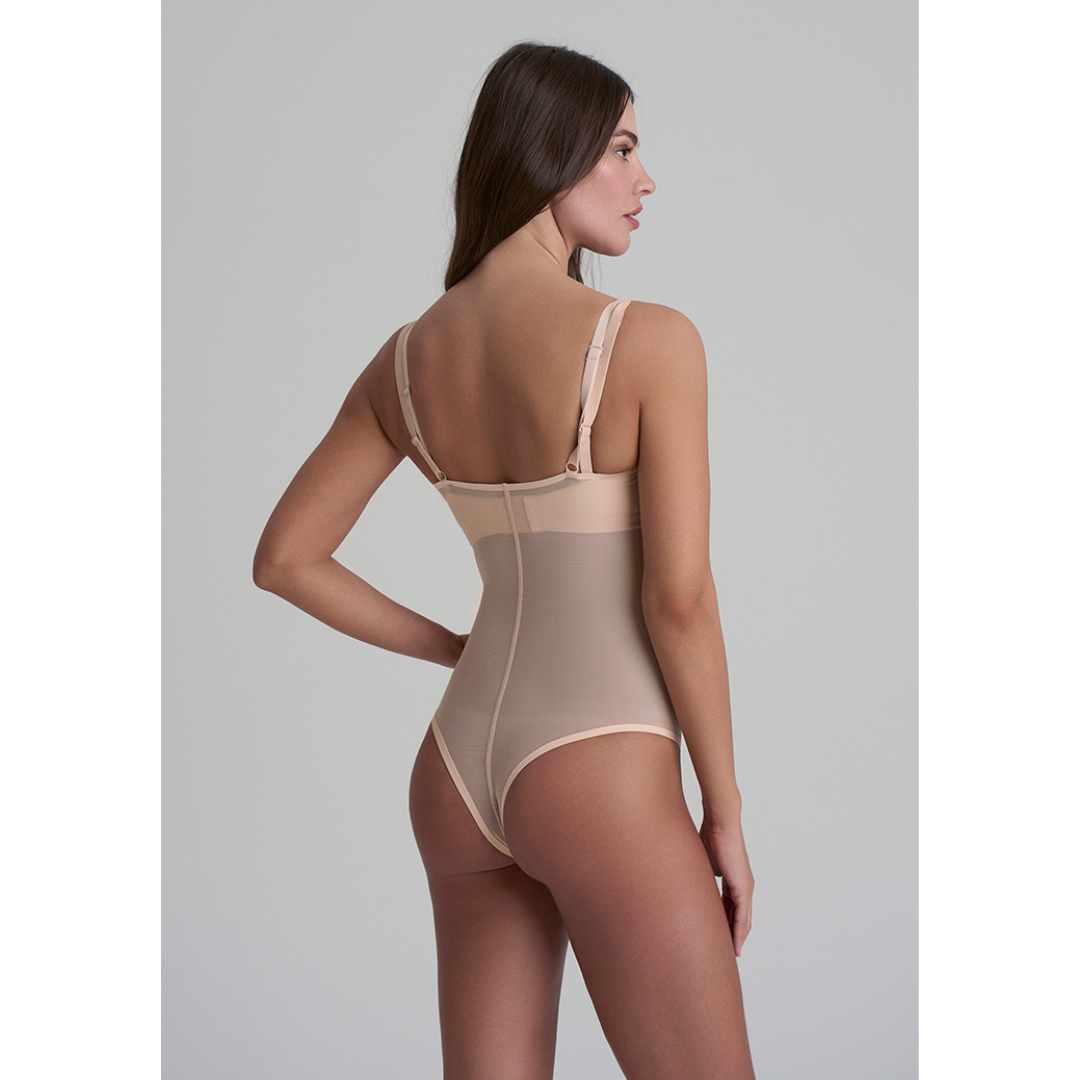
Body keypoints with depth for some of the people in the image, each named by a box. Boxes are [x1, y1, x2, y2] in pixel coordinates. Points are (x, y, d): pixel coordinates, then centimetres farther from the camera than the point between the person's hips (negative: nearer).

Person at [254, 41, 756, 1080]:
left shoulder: (407, 357, 6)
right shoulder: (652, 341, -13)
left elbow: (284, 558, 10)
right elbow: (678, 597, -14)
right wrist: (725, 812, -4)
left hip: (458, 769, 7)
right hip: (601, 784, -7)